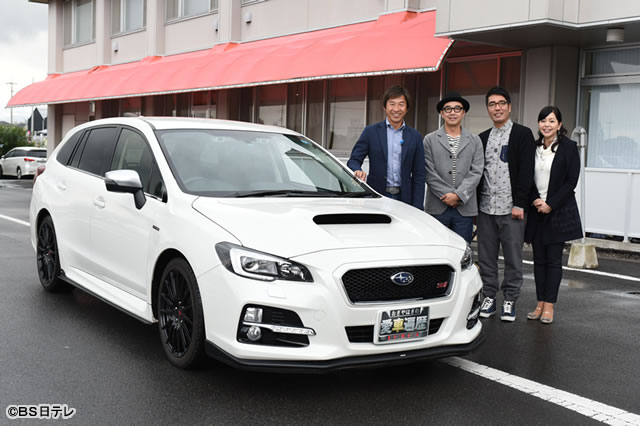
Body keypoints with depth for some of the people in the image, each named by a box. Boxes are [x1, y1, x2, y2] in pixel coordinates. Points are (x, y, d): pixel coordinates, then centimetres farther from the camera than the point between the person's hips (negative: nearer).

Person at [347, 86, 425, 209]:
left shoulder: (415, 137, 11)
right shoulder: (371, 132, 7)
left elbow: (419, 176, 9)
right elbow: (354, 160, 5)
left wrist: (417, 208, 1)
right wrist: (358, 171, -20)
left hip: (403, 199, 1)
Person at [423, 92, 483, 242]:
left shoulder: (475, 141, 11)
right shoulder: (430, 140, 7)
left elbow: (476, 172, 1)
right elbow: (429, 173, -1)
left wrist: (458, 195, -11)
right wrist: (447, 195, -10)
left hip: (465, 209, 1)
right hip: (437, 209, -1)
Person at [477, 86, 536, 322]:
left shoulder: (523, 134, -2)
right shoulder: (482, 138, 14)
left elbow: (526, 172, -9)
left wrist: (519, 204, -14)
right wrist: (475, 204, 8)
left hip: (511, 208, -5)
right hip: (485, 208, 5)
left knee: (513, 258, 2)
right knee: (486, 257, 9)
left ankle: (509, 300, 12)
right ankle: (489, 298, 19)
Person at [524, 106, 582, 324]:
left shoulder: (569, 147, -4)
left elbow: (571, 181, -8)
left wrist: (550, 204, -13)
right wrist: (535, 200, -8)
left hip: (558, 210, -4)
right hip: (536, 211, 4)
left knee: (554, 259, -1)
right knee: (539, 259, 7)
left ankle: (549, 305, 4)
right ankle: (540, 303, 13)